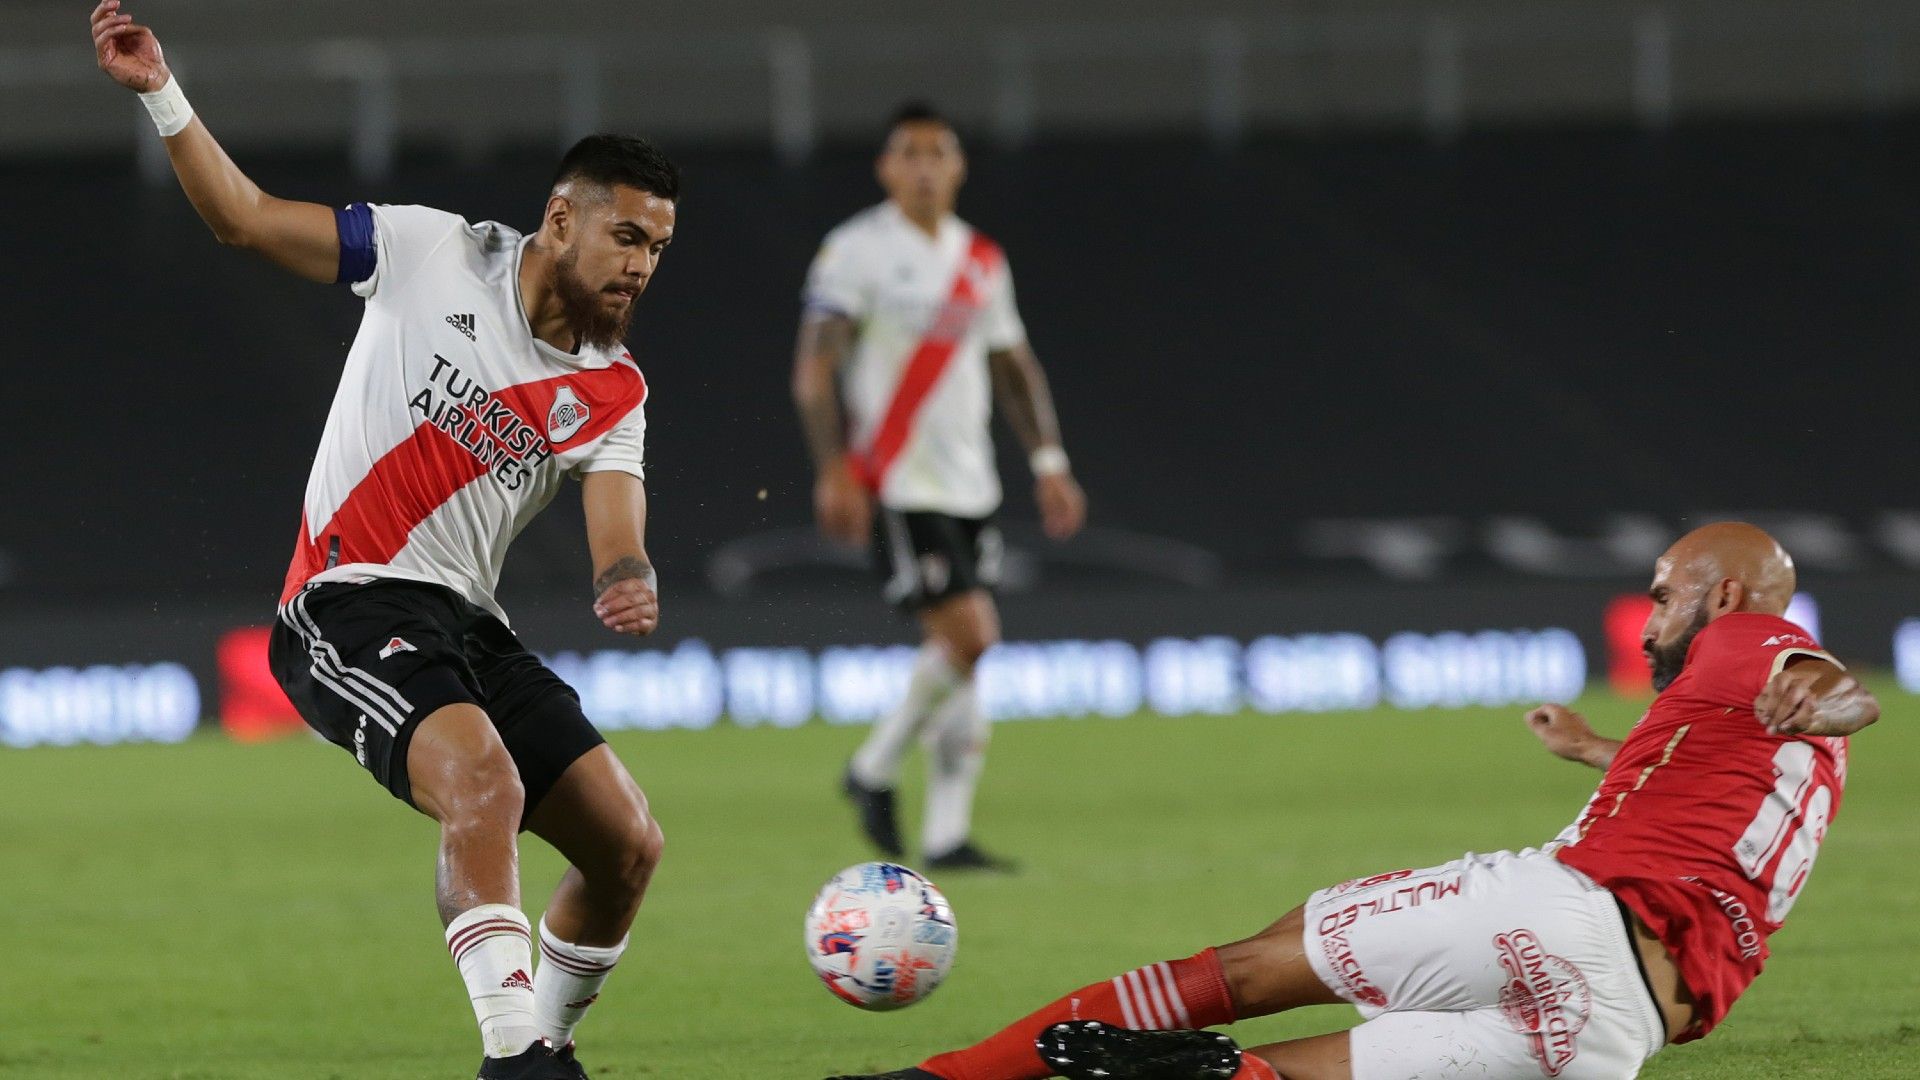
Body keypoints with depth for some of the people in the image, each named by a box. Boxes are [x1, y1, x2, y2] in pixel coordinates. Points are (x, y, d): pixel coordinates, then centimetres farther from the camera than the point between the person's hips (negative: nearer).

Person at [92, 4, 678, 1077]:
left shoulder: (614, 393, 7)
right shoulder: (434, 254, -2)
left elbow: (621, 542, -6)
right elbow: (246, 217, 1)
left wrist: (630, 585, -31)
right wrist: (162, 94, -11)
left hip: (469, 625, 6)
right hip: (350, 602, -6)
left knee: (628, 844, 2)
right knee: (485, 781, -32)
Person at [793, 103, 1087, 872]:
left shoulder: (981, 261, 14)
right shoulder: (857, 251, -6)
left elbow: (1014, 367, 22)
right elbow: (814, 368, -9)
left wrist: (1048, 463, 14)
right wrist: (834, 470, -18)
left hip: (967, 483, 7)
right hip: (895, 484, -6)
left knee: (966, 650, 2)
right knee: (966, 638, -15)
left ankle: (947, 834, 5)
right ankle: (874, 771, 5)